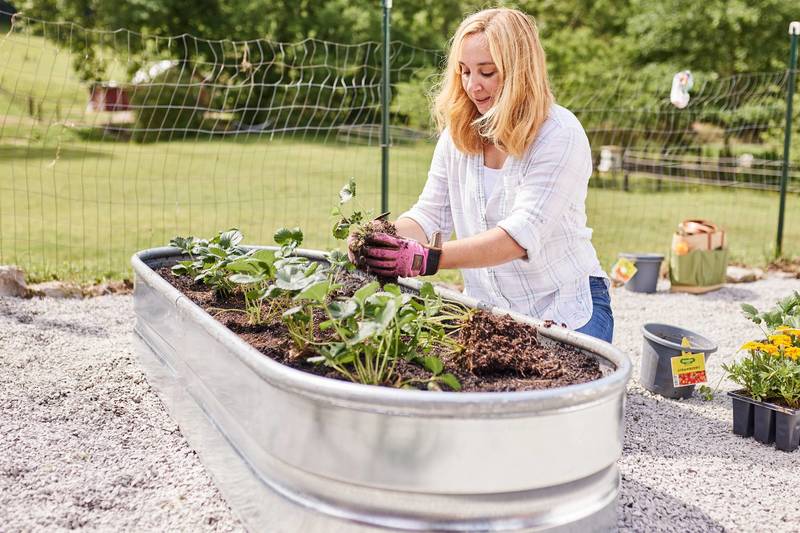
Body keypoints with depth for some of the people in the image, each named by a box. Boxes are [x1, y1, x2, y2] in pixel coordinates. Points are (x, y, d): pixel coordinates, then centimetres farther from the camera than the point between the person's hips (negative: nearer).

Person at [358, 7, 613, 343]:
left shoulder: (560, 135, -16)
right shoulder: (457, 134, 3)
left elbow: (522, 233, -26)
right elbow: (429, 214, 1)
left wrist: (430, 258, -38)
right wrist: (387, 240, -22)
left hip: (567, 307, -4)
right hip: (488, 309, 4)